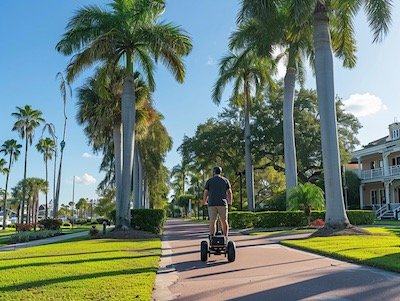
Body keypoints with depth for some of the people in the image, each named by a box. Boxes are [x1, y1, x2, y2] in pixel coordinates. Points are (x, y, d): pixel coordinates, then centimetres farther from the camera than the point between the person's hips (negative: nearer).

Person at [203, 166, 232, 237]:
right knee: (224, 221, 9)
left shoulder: (209, 181, 7)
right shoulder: (225, 180, 9)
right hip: (223, 203, 1)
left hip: (212, 204, 0)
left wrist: (205, 202, 20)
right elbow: (229, 192, 5)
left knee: (212, 222, -3)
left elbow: (205, 193, 3)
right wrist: (230, 202, 19)